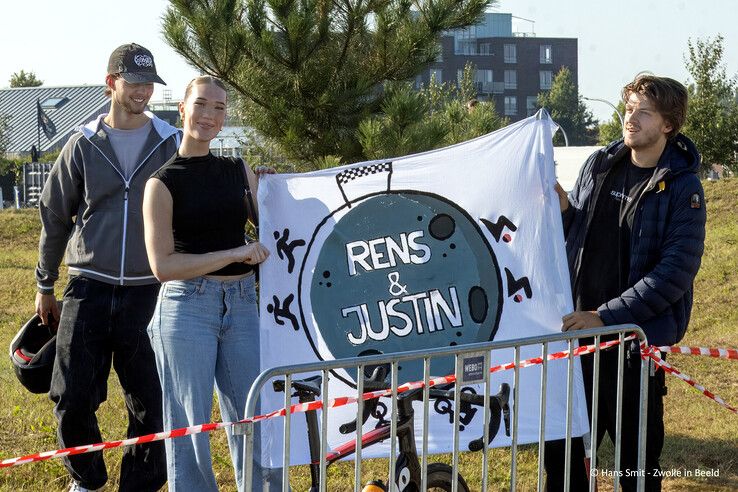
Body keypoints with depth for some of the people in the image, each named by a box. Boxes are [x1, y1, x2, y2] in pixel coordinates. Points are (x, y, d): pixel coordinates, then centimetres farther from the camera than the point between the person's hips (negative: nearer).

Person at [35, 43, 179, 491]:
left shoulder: (172, 145, 3)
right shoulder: (84, 146, 4)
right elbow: (55, 216, 12)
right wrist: (45, 285, 14)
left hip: (148, 293, 0)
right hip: (89, 290, 0)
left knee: (152, 404, 1)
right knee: (73, 401, 1)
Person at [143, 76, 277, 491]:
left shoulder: (239, 172, 11)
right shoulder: (163, 183, -3)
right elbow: (163, 265, -11)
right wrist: (235, 254, -15)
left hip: (242, 305, 4)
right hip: (188, 307, -4)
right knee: (191, 425, 1)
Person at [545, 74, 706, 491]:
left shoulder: (682, 186, -10)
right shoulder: (599, 164, 6)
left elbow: (677, 269, -18)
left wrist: (606, 316, -23)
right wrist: (563, 209, -5)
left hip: (638, 338, -5)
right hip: (578, 328, 5)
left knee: (637, 457, 7)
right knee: (562, 447, 11)